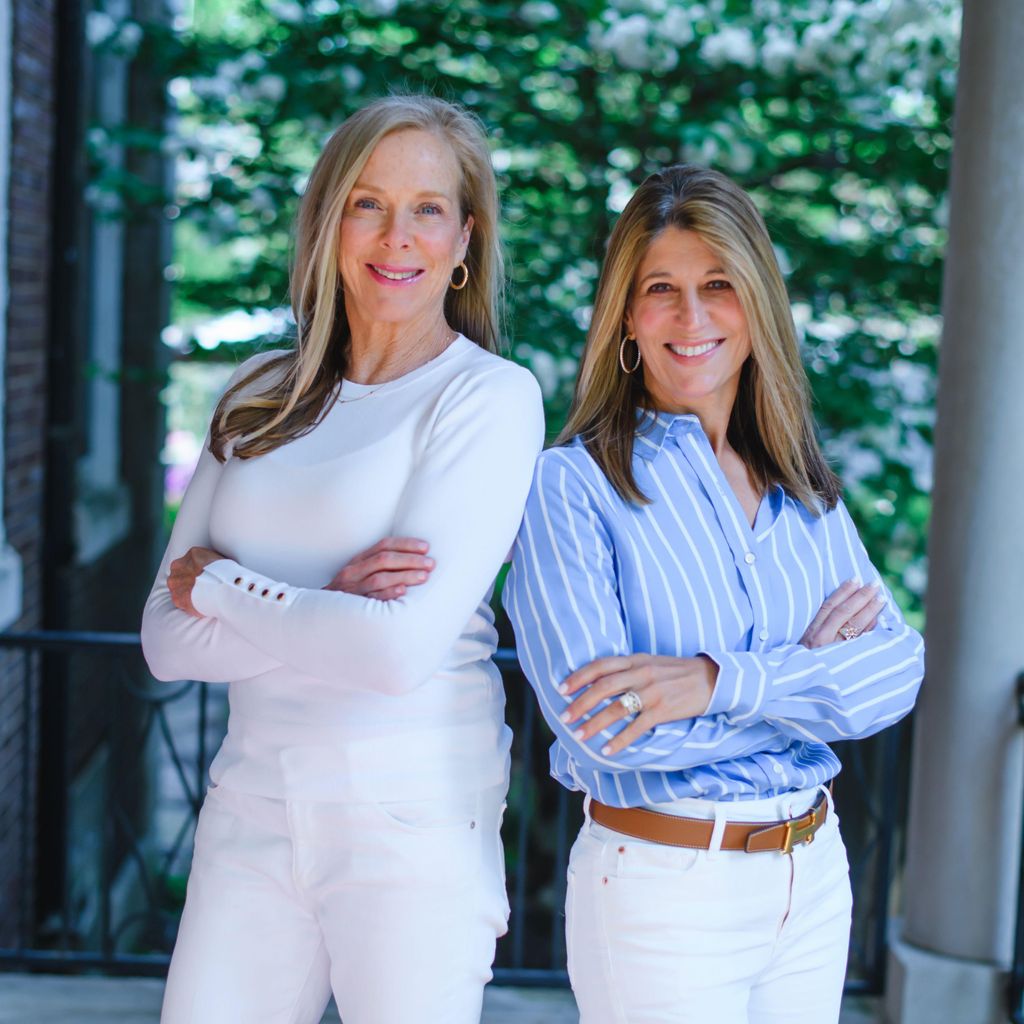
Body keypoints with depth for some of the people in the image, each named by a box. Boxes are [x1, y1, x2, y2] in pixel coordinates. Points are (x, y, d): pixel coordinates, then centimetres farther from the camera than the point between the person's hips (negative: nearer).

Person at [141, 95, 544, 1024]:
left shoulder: (490, 397, -7)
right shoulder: (262, 399, 8)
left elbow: (401, 649, -17)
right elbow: (167, 640, 2)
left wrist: (217, 586, -5)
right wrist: (323, 609, -13)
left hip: (413, 816, -4)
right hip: (252, 801, 4)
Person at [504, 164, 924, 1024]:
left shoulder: (805, 492, 7)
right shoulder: (573, 484, -10)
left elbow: (898, 669, -5)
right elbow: (598, 722, -20)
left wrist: (718, 681, -21)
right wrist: (805, 669, -11)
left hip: (814, 879, 5)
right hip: (659, 883, -5)